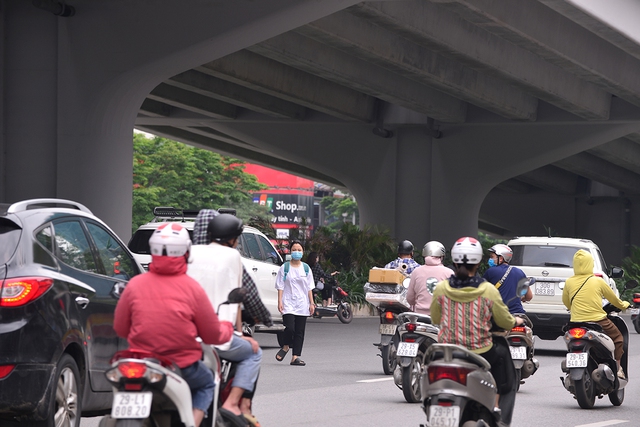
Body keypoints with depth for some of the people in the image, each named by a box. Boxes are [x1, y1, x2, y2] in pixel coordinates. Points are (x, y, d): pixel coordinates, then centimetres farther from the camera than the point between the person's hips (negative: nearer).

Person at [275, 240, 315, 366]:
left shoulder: (306, 268, 11)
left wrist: (311, 303, 7)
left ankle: (295, 357, 4)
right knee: (289, 328, -18)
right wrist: (280, 302, -8)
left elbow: (309, 288, 13)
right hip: (288, 303, -3)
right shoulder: (285, 268, 2)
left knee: (299, 332, 1)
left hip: (302, 304, 3)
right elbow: (280, 287, 1)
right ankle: (285, 346, 12)